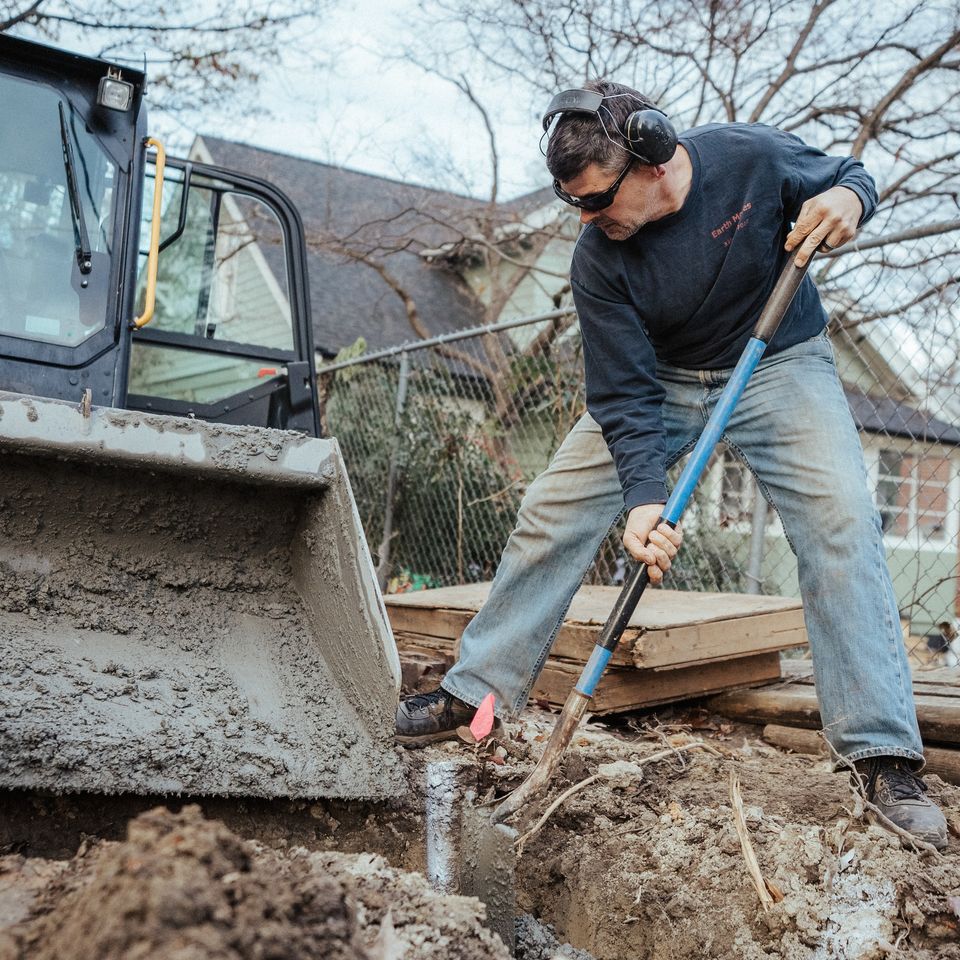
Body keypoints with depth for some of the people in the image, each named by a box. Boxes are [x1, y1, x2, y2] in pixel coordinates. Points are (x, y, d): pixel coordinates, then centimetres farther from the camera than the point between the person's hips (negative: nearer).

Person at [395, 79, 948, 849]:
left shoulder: (755, 157, -24)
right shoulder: (598, 262, -22)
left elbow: (846, 175, -2)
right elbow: (626, 398, -22)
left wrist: (847, 196, -27)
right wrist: (644, 500, -36)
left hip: (779, 363, -1)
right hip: (660, 381, 2)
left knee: (841, 519, -21)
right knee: (553, 511, -5)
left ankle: (884, 754, -15)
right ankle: (477, 690, 11)